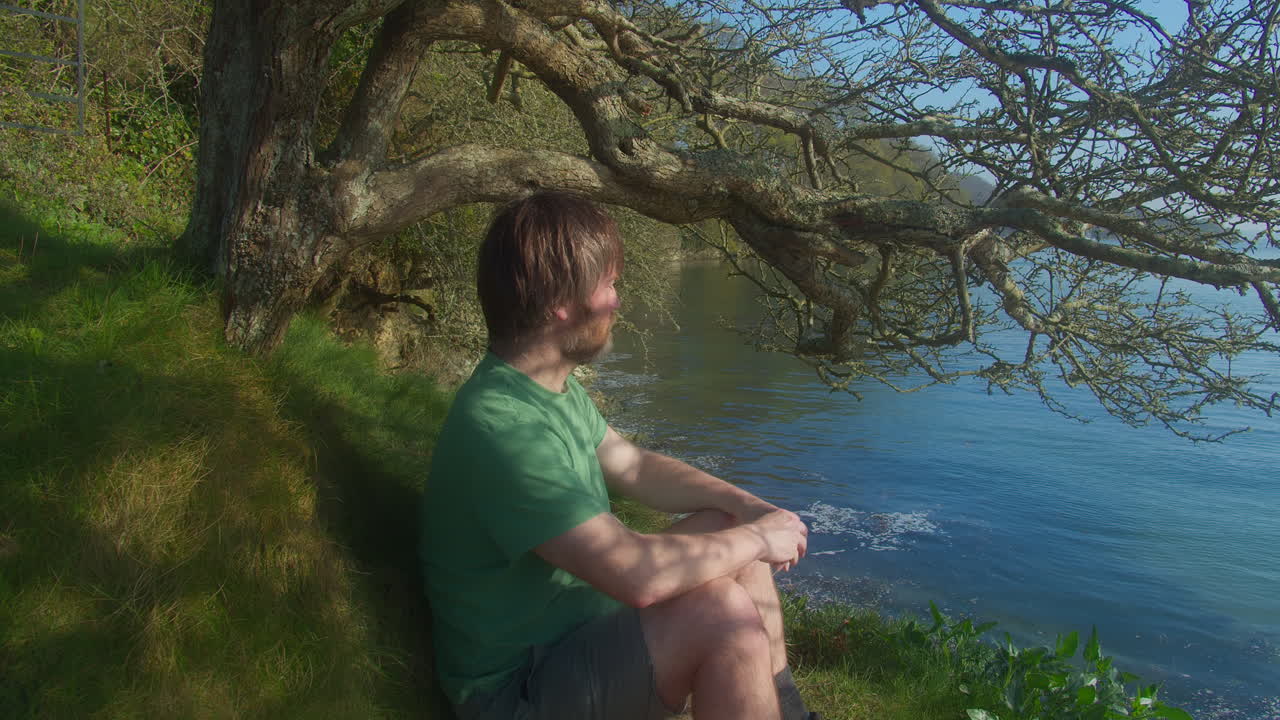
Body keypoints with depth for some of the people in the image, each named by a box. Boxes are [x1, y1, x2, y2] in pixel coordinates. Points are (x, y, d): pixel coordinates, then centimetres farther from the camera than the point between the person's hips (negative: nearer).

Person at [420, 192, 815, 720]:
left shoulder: (558, 387, 3)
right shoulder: (502, 425, -30)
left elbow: (636, 468, 13)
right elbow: (637, 575, -34)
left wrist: (747, 506, -2)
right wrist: (758, 539, -18)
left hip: (576, 613, 10)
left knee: (727, 526, 8)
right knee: (724, 613, -27)